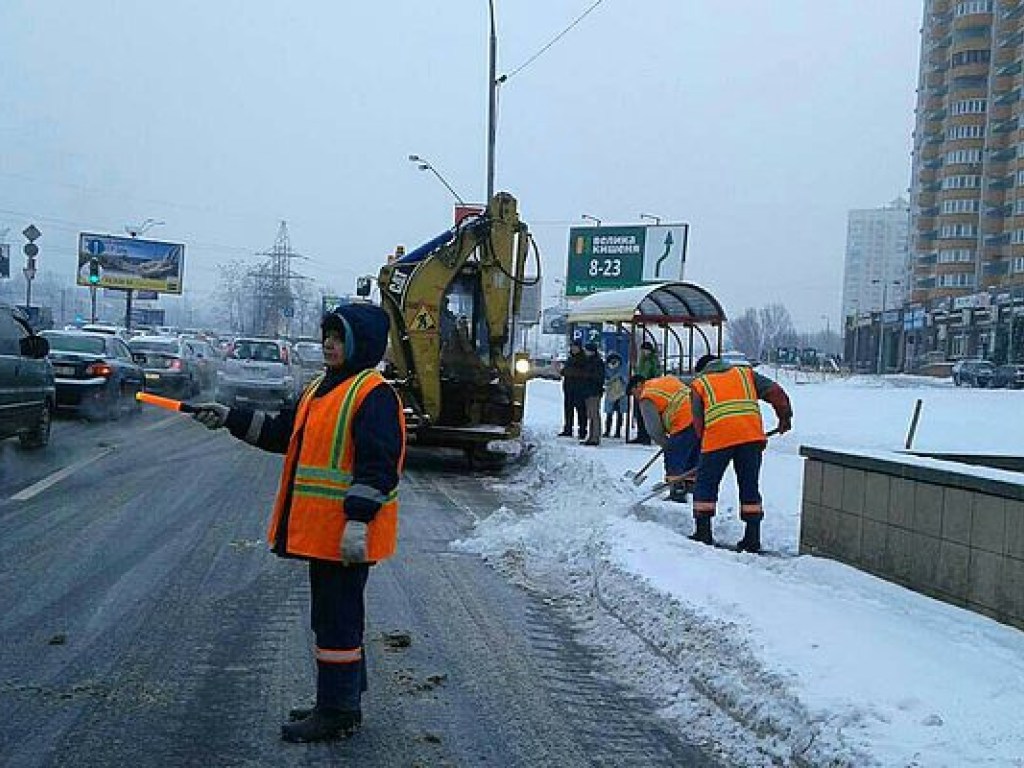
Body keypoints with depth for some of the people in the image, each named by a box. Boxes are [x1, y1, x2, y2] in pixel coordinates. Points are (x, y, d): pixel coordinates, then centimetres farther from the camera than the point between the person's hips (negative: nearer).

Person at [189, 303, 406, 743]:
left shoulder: (374, 394, -15)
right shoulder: (321, 388, 16)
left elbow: (378, 465, -21)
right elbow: (282, 433, 23)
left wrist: (358, 521, -25)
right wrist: (230, 419, 18)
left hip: (347, 536, -10)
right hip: (320, 531, 10)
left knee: (338, 620, -2)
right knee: (330, 617, 17)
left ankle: (338, 713, 9)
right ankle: (339, 702, 29)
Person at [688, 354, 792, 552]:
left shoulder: (698, 384, 21)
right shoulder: (745, 373, 26)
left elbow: (698, 420, 15)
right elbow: (775, 392, 16)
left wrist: (705, 442, 25)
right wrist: (784, 417, 26)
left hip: (718, 436, -2)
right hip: (751, 436, 2)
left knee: (705, 484, 12)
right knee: (749, 486, 12)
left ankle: (703, 533, 12)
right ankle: (752, 537, 11)